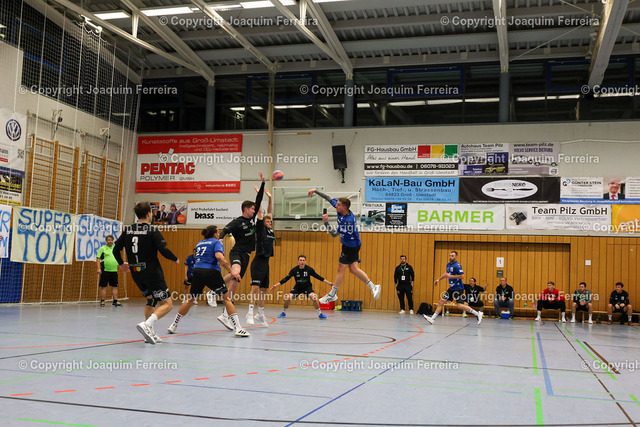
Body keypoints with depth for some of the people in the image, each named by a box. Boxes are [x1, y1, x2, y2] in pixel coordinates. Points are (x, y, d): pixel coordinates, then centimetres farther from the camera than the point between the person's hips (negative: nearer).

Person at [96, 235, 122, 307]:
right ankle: (102, 301, 6)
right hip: (105, 270, -4)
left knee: (115, 286, 5)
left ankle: (115, 301, 9)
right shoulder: (102, 248, 0)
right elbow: (98, 258, -4)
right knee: (103, 286, 0)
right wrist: (98, 268, -13)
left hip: (114, 271, 4)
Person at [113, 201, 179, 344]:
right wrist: (175, 259, 0)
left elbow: (116, 249, 9)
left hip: (136, 273, 7)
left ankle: (150, 333, 17)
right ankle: (147, 324, -22)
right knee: (167, 304, -1)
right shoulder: (152, 231, -11)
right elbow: (163, 250, -19)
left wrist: (121, 263, 27)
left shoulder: (128, 230, 6)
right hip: (152, 272, -7)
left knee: (151, 300, 24)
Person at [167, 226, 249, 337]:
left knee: (190, 299, 19)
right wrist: (231, 271, -14)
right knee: (227, 298, 0)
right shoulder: (217, 242, 4)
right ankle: (238, 329, -7)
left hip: (197, 270, 6)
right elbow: (219, 257, -14)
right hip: (211, 272, -6)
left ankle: (173, 326, 23)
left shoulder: (199, 243, 24)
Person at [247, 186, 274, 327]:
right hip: (258, 262, -7)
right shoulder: (260, 229, -3)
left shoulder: (270, 231, 14)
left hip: (266, 263, 7)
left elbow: (270, 212, 20)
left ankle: (261, 314, 19)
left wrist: (270, 198, 19)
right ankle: (250, 313, -15)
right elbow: (260, 212, -7)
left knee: (263, 290, 11)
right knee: (255, 287, -14)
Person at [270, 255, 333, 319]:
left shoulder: (309, 269, -17)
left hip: (307, 287, -1)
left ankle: (320, 314, -12)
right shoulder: (294, 270, -15)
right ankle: (284, 313, 12)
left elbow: (318, 277, -9)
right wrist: (276, 285, -12)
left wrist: (329, 283, -11)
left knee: (313, 297, -28)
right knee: (287, 297, -16)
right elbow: (286, 278, -9)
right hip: (297, 287, 1)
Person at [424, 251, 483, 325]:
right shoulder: (448, 265, 12)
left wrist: (450, 276, -21)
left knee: (459, 305, -15)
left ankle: (478, 314, -4)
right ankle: (432, 318, 8)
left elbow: (462, 276, -23)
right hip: (451, 288, 8)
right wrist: (439, 279, 28)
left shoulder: (457, 265, -15)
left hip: (458, 288, -8)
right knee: (441, 301, 4)